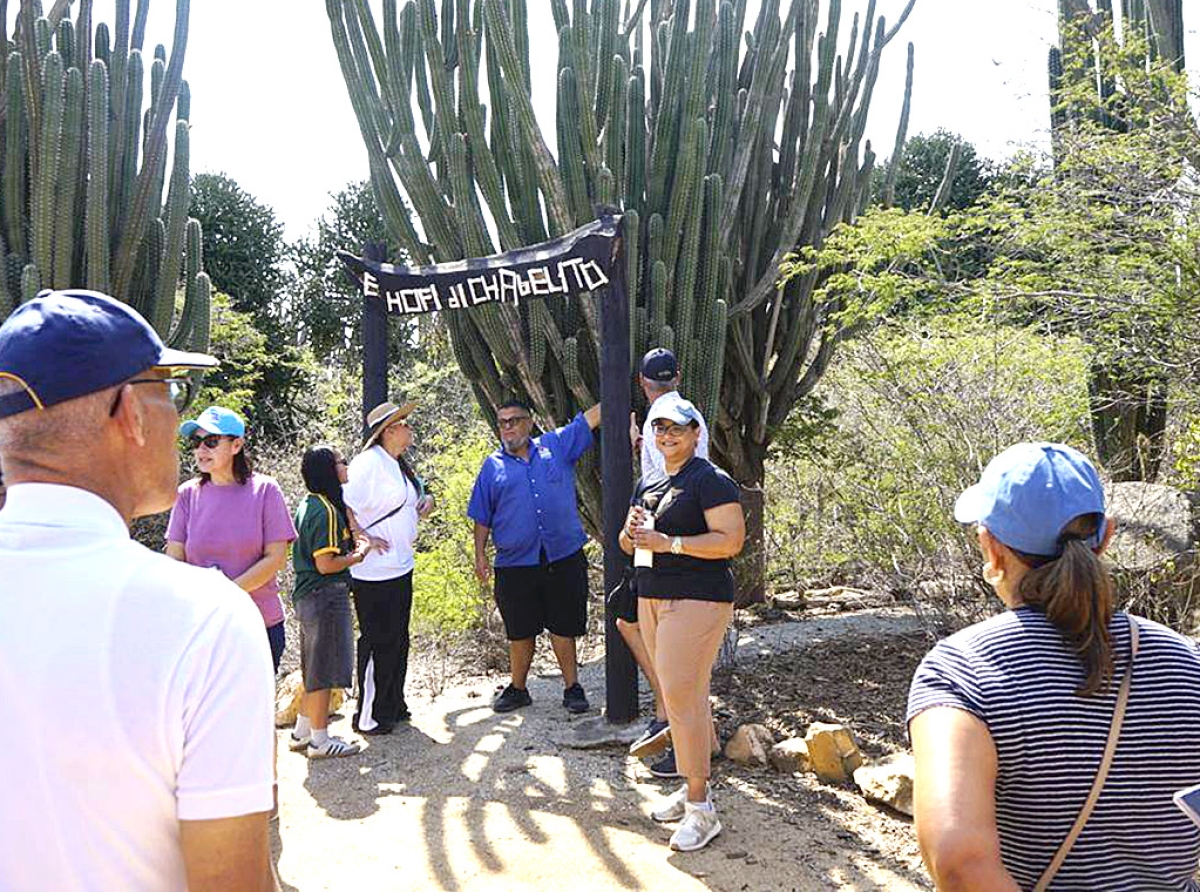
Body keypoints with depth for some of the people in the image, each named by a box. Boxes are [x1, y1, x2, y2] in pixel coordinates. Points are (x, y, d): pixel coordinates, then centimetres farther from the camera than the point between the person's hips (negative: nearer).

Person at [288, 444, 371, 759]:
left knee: (315, 668, 20)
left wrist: (350, 547, 12)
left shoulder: (306, 506, 11)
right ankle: (320, 740, 13)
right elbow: (326, 564, -22)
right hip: (326, 596, -10)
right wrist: (358, 556, -8)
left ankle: (302, 732, 30)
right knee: (324, 670, 2)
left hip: (308, 594, 10)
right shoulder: (327, 511, -19)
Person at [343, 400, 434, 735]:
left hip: (400, 567, 10)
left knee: (398, 642, 18)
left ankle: (393, 706, 31)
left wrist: (423, 503, 7)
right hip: (374, 573, -10)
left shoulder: (399, 464, 12)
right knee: (378, 644, 0)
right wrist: (365, 538, -21)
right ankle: (368, 716, 12)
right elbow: (342, 506, -23)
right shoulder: (368, 463, -18)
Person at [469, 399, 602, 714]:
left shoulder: (556, 446, 8)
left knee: (563, 628, 6)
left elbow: (592, 417, 7)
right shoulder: (492, 466, 8)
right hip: (515, 564, 1)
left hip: (564, 558, 0)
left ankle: (572, 688, 18)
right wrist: (480, 555, 4)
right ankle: (517, 689, 26)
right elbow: (482, 518, 10)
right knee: (520, 631, 10)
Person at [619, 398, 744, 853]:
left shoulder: (710, 479, -9)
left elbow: (731, 540, -18)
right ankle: (693, 786, 24)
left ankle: (701, 809, -2)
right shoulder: (647, 484, 16)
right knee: (683, 695, 13)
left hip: (697, 599, -8)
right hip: (652, 598, 8)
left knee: (681, 697, -11)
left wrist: (668, 542, -21)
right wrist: (631, 531, -3)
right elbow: (626, 543, 22)